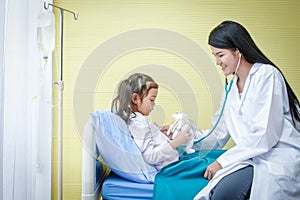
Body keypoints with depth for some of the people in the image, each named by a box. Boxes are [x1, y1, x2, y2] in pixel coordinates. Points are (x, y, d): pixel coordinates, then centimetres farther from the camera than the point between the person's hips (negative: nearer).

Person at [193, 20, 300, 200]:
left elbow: (265, 136, -17)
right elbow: (222, 134, 16)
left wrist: (223, 161, -14)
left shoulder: (266, 75, -9)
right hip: (254, 157, 6)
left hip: (281, 159, -6)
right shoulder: (233, 87, 15)